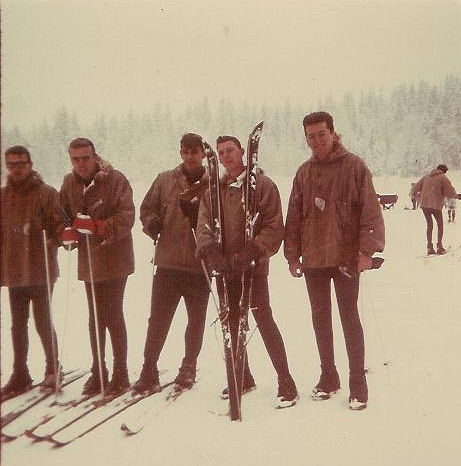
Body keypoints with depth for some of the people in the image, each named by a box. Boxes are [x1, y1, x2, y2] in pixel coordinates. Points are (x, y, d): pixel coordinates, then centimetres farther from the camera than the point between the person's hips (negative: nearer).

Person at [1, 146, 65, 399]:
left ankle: (52, 368, 23)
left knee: (43, 322, 2)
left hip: (40, 269, -5)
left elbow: (58, 224, -11)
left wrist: (54, 240, -32)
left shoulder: (46, 193, -5)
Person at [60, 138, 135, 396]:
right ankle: (98, 372, 26)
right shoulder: (69, 183, 7)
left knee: (113, 316, -4)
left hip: (114, 260, -6)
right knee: (95, 317, 14)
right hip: (88, 261, 6)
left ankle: (120, 373, 10)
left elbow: (127, 216, -17)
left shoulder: (115, 179, -11)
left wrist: (100, 226, -32)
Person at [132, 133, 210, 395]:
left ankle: (189, 368, 31)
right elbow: (147, 208, 13)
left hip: (200, 266, 0)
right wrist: (152, 223, -8)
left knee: (196, 321, 14)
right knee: (158, 321, 3)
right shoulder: (165, 181, 5)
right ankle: (149, 373, 14)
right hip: (168, 263, 1)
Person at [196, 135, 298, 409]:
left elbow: (274, 227, -9)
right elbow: (203, 225, 5)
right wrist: (211, 251, -15)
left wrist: (249, 254, -20)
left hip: (253, 266, -5)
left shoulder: (262, 185, -3)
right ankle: (243, 378, 29)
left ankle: (286, 383, 2)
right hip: (224, 268, 5)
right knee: (232, 324, 13)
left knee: (265, 321, -8)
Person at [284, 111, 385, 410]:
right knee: (321, 318, 12)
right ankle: (328, 377, 26)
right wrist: (293, 254, 6)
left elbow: (370, 210, -9)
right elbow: (294, 216, 10)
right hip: (313, 260, 5)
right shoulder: (304, 172, 9)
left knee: (349, 318, 1)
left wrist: (367, 249, -16)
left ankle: (358, 384, 12)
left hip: (346, 257, -5)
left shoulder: (354, 166, -4)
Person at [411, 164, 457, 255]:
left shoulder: (427, 177, 14)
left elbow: (416, 188, 17)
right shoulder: (443, 178, -1)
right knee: (440, 224, 13)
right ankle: (439, 247, 8)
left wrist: (417, 193, 36)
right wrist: (455, 195, 17)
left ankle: (430, 248, 12)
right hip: (435, 205, -4)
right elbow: (450, 193, -4)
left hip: (424, 204, 4)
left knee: (429, 225, 15)